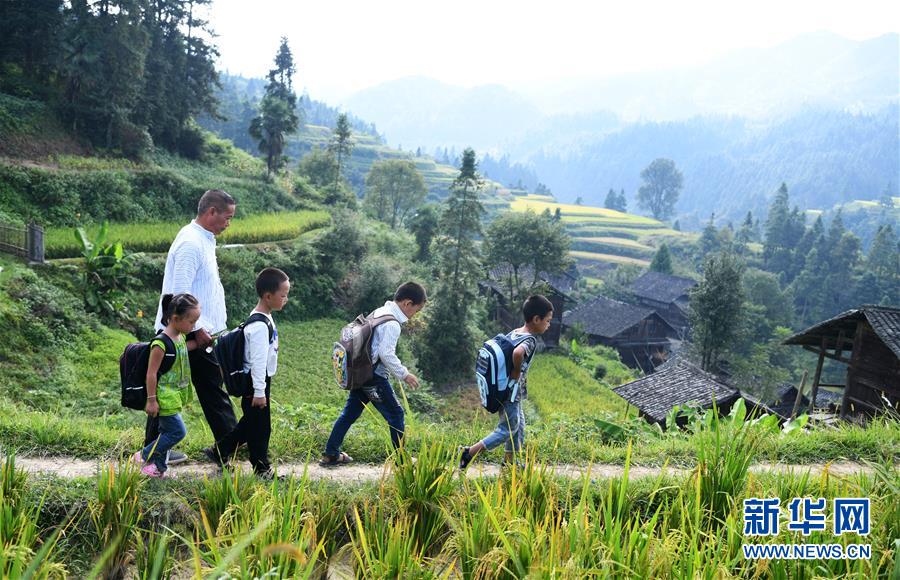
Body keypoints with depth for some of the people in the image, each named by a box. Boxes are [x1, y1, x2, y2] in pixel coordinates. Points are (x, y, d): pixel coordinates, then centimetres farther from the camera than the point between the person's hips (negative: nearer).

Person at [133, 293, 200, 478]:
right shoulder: (161, 343, -22)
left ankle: (158, 467, 26)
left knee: (166, 432, 15)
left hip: (175, 397, 9)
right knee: (178, 431, -7)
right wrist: (151, 400, -18)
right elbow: (151, 373, -19)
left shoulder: (181, 337, 4)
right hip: (165, 398, -9)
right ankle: (144, 455, 9)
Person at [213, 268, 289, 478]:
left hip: (260, 380, 10)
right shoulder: (259, 325, -22)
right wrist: (259, 391, -23)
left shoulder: (266, 319, 10)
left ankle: (221, 450, 31)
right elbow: (257, 360, -24)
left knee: (250, 422, 19)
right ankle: (262, 467, 14)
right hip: (255, 383, -10)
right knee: (260, 426, 2)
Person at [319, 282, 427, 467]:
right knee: (395, 414, 3)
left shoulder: (379, 312, 12)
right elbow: (386, 354, -22)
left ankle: (330, 455, 22)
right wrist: (404, 374, -13)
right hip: (374, 377, -9)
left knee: (350, 413, 15)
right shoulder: (392, 323, -18)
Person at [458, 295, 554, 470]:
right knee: (507, 430, 2)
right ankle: (469, 453, 2)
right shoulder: (530, 340, -21)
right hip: (511, 392, -9)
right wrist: (516, 374, -25)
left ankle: (509, 463, 32)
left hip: (503, 389, 9)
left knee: (518, 426, 20)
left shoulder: (513, 333, 5)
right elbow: (517, 353, -43)